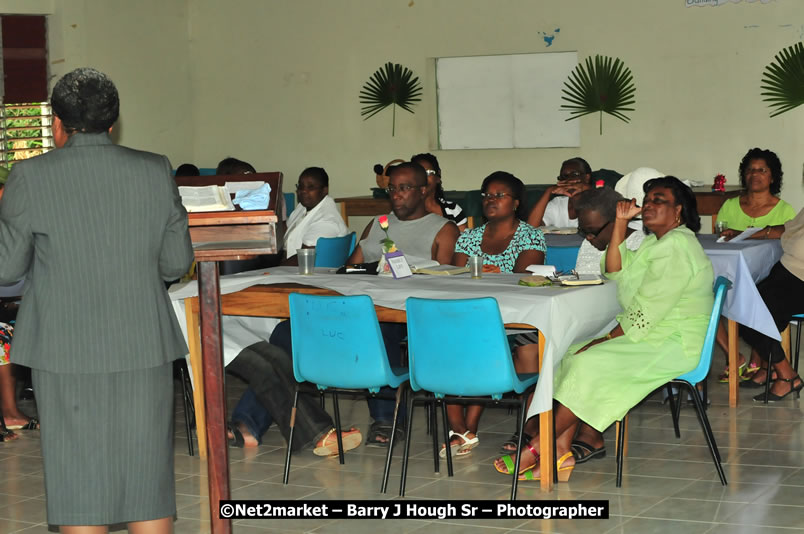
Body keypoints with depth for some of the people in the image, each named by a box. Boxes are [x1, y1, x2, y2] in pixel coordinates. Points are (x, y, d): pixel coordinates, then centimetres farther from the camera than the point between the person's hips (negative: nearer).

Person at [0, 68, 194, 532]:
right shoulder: (156, 172, 0)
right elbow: (176, 262, 4)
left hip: (66, 351, -2)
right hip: (144, 346, 2)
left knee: (79, 478, 6)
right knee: (147, 474, 10)